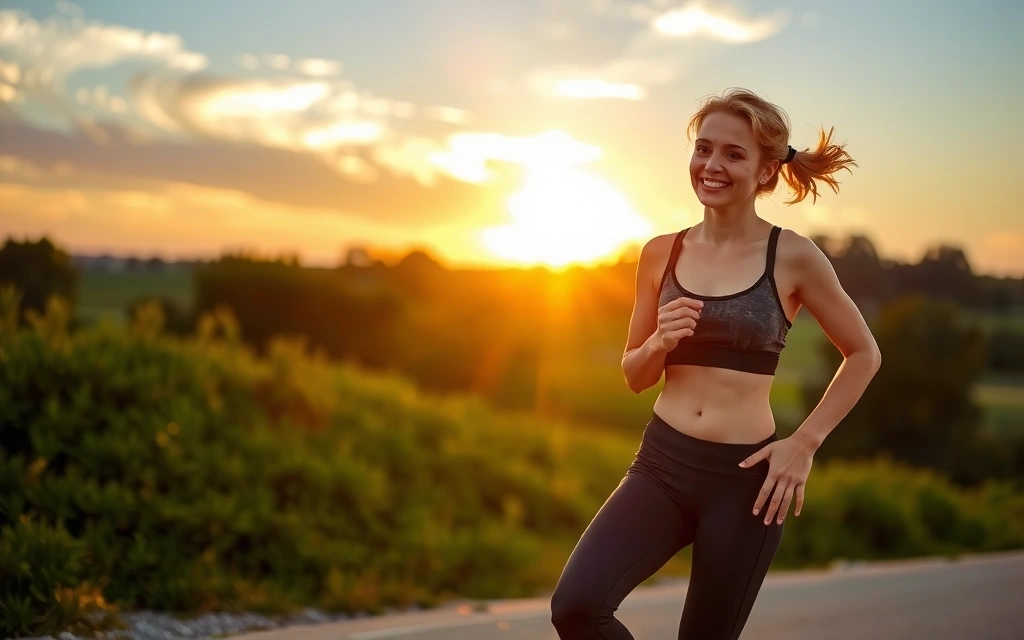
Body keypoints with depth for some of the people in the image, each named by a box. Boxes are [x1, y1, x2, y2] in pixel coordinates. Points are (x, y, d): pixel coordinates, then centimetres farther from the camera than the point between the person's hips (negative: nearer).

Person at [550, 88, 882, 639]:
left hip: (744, 476, -2)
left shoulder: (792, 257, -5)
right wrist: (661, 343, -9)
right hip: (662, 463, 2)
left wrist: (806, 442, -2)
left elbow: (864, 354, 7)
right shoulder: (661, 253, 4)